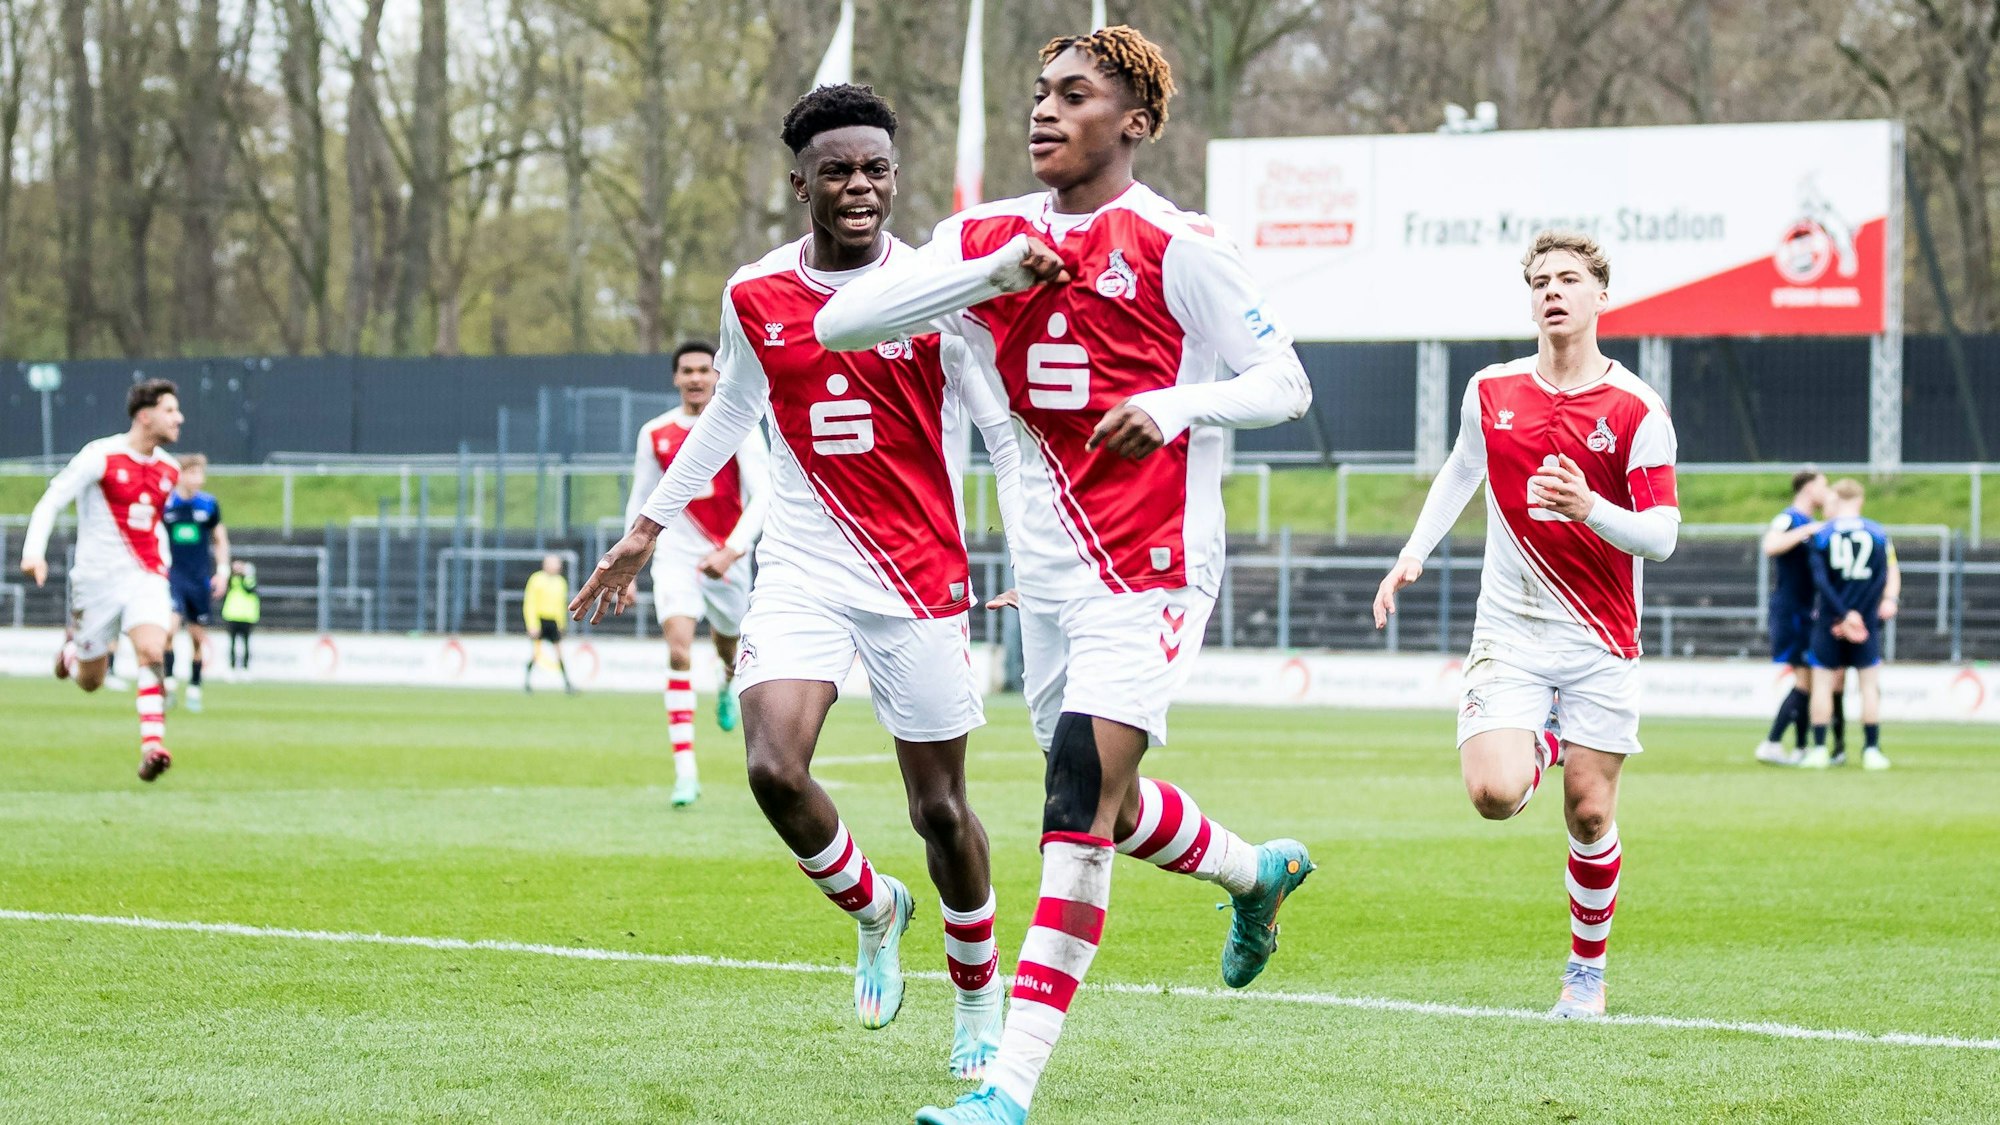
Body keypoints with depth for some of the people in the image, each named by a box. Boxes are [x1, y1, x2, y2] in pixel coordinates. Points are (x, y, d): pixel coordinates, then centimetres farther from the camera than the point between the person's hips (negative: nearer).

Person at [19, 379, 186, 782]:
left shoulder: (169, 469, 8)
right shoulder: (101, 457, -10)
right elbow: (51, 502, -9)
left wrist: (163, 565, 23)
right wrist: (34, 552, -21)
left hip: (146, 578, 3)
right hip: (97, 579, -3)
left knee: (152, 653, -23)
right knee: (89, 681, 8)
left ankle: (152, 745, -29)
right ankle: (72, 650, 44)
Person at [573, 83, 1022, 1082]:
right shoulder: (755, 297, 3)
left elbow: (1006, 433, 1)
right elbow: (728, 414, 21)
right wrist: (649, 527, 24)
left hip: (920, 578, -2)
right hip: (800, 573, 2)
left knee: (940, 808, 3)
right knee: (774, 768, -20)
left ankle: (977, 992, 29)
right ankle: (871, 909, 10)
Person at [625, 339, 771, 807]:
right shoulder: (655, 434, 0)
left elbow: (762, 496, -16)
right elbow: (640, 501, 12)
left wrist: (733, 550, -28)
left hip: (728, 557, 0)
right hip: (676, 553, 0)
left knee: (728, 638, 21)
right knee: (678, 651, -18)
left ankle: (729, 681, 63)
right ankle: (685, 772, -23)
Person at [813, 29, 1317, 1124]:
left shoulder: (1175, 246, -7)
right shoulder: (989, 238, 7)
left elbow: (1283, 383, -3)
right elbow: (840, 321, -5)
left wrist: (1175, 404, -22)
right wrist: (991, 276, -17)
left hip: (1150, 567, -7)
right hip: (1048, 570, 7)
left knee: (1080, 808, -16)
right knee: (1100, 802, 19)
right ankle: (1256, 872, 50)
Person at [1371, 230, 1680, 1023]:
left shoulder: (1636, 410, -7)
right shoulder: (1491, 392, 3)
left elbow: (1662, 536, -9)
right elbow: (1461, 469, 24)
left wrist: (1590, 508, -27)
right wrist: (1413, 555, 15)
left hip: (1600, 638, -1)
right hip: (1509, 631, 2)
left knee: (1589, 810, -1)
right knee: (1494, 794, -16)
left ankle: (1588, 968, 20)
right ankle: (1540, 745, 21)